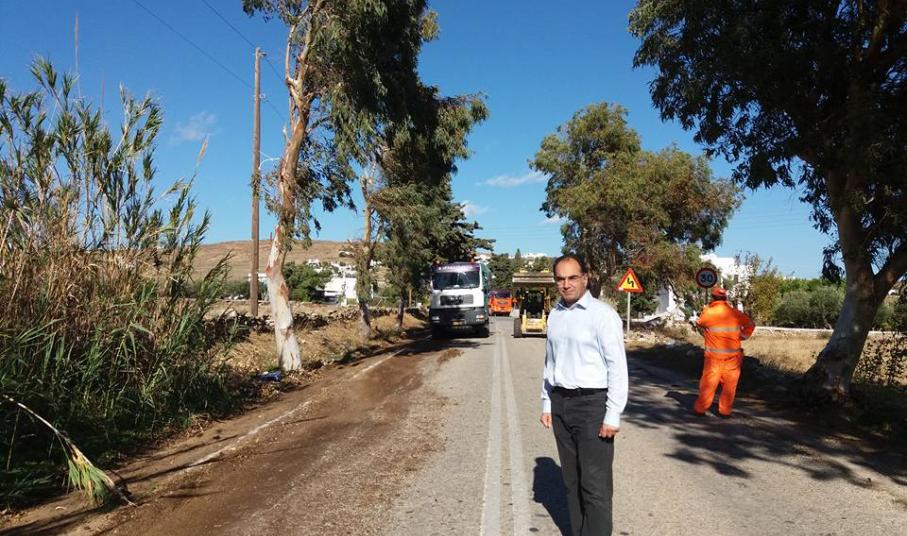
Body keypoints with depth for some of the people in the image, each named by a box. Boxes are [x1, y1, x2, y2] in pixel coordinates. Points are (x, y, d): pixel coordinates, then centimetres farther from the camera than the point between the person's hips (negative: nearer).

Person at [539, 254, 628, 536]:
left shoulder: (602, 314, -11)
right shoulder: (555, 315, 9)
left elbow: (618, 368, -12)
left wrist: (612, 415, -15)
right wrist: (546, 404, 13)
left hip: (592, 404, -6)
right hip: (560, 403, 6)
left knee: (595, 486, -2)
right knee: (572, 480, 14)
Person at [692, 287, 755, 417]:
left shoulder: (708, 312, -10)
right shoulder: (735, 312, 0)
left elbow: (699, 323, 8)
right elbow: (750, 324, 8)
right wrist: (742, 337, 11)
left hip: (714, 356, -2)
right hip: (732, 355, 2)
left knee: (708, 383, 4)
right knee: (729, 384, 9)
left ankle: (700, 408, 9)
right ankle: (725, 410, 12)